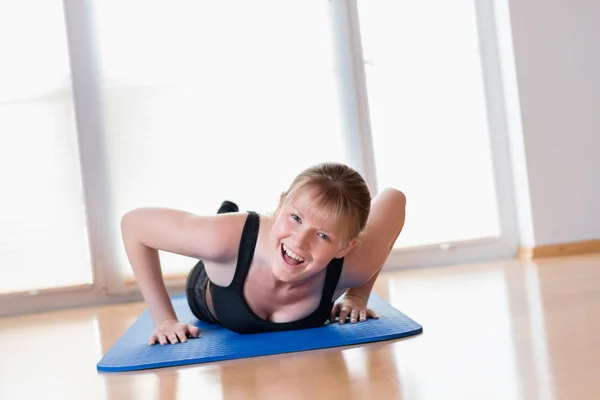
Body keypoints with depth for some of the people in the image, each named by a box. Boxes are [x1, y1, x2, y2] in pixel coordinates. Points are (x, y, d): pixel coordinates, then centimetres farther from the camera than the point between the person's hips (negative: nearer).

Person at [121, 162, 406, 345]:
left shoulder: (352, 266, -42)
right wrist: (164, 318, -31)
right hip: (211, 295, -1)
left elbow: (394, 198, -22)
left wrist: (357, 296, -21)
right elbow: (133, 223, -33)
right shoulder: (228, 237, -49)